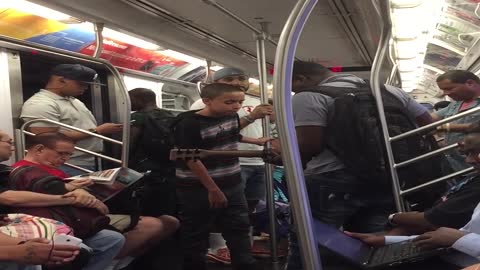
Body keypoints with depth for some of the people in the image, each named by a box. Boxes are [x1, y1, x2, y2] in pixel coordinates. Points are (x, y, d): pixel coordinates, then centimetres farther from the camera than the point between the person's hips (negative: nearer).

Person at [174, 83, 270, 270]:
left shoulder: (232, 116, 2)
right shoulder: (189, 123, -20)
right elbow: (191, 159, -21)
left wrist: (255, 141, 34)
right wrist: (213, 189, -19)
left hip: (232, 185, 7)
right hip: (198, 190, -7)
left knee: (239, 229, 14)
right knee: (196, 236, 7)